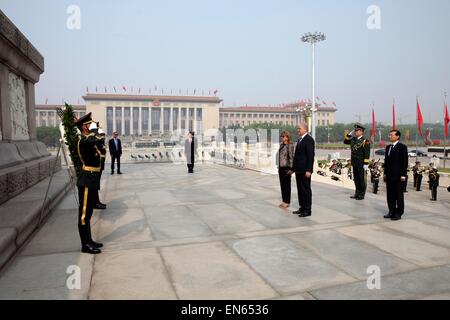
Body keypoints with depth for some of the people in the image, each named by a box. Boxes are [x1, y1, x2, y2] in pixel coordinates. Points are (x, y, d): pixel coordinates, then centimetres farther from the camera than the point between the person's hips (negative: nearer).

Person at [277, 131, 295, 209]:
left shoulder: (290, 146, -13)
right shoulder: (281, 145, 11)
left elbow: (291, 157, -14)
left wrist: (291, 169, -16)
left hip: (286, 168, -8)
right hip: (281, 168, 8)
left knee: (287, 185, 1)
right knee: (282, 184, 12)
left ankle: (287, 202, 11)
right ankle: (284, 201, 22)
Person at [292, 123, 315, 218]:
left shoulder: (309, 139, -12)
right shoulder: (300, 140, 17)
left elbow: (311, 156, -18)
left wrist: (309, 170, -22)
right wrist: (294, 168, 15)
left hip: (305, 170, -9)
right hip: (299, 170, 9)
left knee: (306, 189, -1)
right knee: (300, 189, 13)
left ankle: (307, 210, 7)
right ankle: (302, 208, 22)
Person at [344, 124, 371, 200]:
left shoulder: (365, 141, -10)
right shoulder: (353, 139, 10)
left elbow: (367, 154, -14)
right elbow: (345, 141, 24)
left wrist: (366, 164, -18)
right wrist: (349, 135, 10)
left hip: (361, 164, -7)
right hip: (354, 163, 7)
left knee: (362, 179, 2)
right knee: (356, 179, 13)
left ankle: (362, 195, 9)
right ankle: (357, 193, 23)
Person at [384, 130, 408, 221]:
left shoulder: (402, 147, -6)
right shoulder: (388, 147, 14)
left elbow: (405, 162, -10)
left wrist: (403, 175, -14)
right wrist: (385, 172, 12)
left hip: (398, 176, -7)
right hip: (389, 175, 7)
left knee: (398, 195, 2)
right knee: (390, 195, 10)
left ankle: (398, 213, 9)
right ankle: (392, 211, 18)